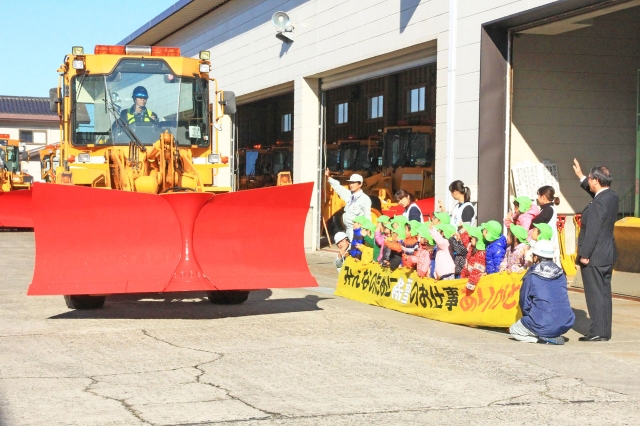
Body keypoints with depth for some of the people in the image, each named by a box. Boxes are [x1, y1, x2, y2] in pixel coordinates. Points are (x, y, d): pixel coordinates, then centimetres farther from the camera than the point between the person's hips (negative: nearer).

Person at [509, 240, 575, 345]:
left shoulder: (531, 277, -6)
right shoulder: (561, 275, 8)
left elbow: (525, 304, 1)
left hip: (543, 326, -5)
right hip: (565, 324, 5)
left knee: (514, 330, 22)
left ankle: (543, 338, -3)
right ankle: (554, 336, 7)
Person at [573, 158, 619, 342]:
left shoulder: (598, 204, -22)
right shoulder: (612, 197, 7)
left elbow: (592, 231, -23)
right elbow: (593, 191, 29)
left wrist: (584, 255, -18)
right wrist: (581, 176, 34)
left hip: (594, 257, -9)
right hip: (608, 254, 9)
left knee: (595, 294, -4)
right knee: (604, 293, 13)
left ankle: (597, 332, -1)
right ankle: (604, 331, 18)